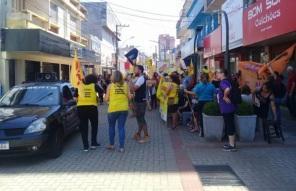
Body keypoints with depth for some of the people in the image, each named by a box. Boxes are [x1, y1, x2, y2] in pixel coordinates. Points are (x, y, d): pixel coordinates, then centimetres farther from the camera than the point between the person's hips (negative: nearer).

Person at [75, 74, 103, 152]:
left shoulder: (79, 86, 8)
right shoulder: (94, 86, 2)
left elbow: (75, 98, 10)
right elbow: (101, 92, 6)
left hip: (81, 108, 1)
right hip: (92, 107, -1)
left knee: (83, 127, 8)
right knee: (94, 125, 18)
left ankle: (85, 146, 6)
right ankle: (93, 143, 19)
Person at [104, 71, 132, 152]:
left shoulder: (110, 86, -4)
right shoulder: (125, 85, 1)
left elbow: (106, 99, -3)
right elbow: (129, 97, 2)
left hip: (113, 109, -2)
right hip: (124, 109, 2)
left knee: (111, 126, 17)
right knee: (121, 127, 7)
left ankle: (111, 144, 24)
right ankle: (121, 147, 6)